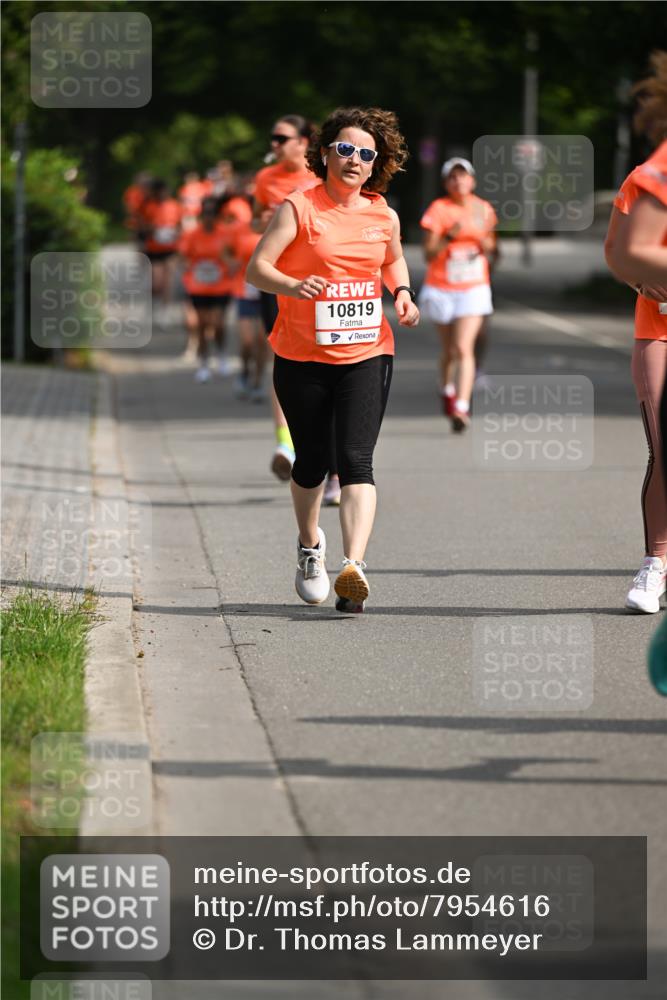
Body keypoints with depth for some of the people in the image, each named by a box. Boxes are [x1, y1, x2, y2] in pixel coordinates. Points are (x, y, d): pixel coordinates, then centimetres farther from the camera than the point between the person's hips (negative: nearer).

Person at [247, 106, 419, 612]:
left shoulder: (384, 216, 5)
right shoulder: (299, 208, -6)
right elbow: (257, 267, -11)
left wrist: (403, 294, 6)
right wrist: (292, 285, -31)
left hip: (367, 353, 1)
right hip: (302, 357, -1)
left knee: (356, 461, -14)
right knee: (312, 461, 12)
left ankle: (354, 566, -25)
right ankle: (310, 546, 40)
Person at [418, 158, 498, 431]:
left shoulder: (483, 209, 3)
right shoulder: (439, 209, -7)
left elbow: (490, 247, 16)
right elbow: (429, 254, -10)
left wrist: (485, 243, -7)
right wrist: (449, 236, -25)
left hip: (473, 288, 0)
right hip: (441, 288, 0)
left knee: (464, 348, -15)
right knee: (449, 350, 13)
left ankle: (461, 408, -21)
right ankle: (447, 390, 42)